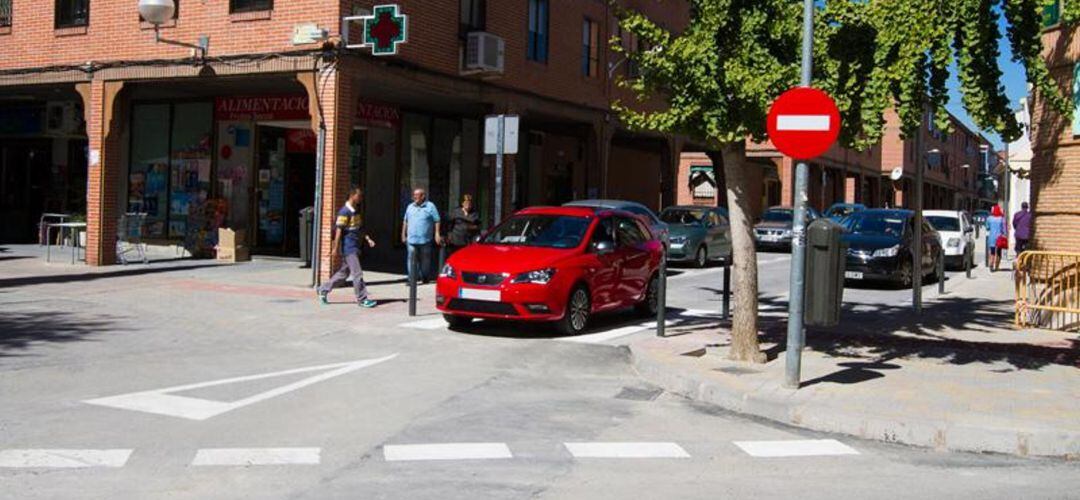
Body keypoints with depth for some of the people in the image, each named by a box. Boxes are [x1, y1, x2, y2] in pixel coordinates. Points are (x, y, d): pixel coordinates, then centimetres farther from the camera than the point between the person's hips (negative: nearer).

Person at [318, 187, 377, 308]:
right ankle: (362, 299, -2)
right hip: (349, 247, -9)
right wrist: (335, 248, -15)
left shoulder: (356, 212, 15)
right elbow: (339, 230, -14)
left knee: (344, 273, 15)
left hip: (355, 247, 9)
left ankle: (324, 289, 26)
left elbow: (361, 229, 21)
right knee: (357, 273, -7)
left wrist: (368, 239, 7)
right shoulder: (344, 211, -13)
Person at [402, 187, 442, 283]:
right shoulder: (410, 207, 12)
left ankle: (425, 278, 22)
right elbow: (406, 222, 16)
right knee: (411, 259, -6)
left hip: (425, 240, -2)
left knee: (425, 260, 8)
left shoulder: (430, 206, 0)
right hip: (412, 239, 2)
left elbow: (437, 221, -2)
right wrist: (403, 235, 13)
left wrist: (437, 234, -10)